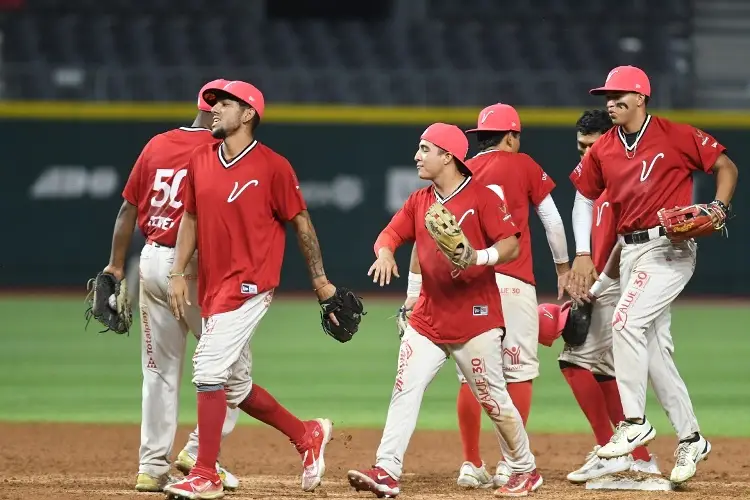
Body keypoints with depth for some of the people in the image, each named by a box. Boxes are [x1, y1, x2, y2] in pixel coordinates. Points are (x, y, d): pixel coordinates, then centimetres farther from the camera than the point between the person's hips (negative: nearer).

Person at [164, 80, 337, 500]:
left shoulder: (273, 166, -9)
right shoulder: (200, 161, 9)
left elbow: (301, 222, -3)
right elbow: (191, 218, 17)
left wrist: (321, 280, -2)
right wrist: (179, 273, 8)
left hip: (251, 284, -8)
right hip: (213, 286, 8)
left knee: (209, 369, -17)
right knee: (235, 385, 13)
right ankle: (308, 435, 32)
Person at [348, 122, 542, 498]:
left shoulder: (482, 197, -8)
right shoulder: (419, 201, 11)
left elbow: (511, 245, -12)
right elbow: (391, 234, 7)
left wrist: (479, 257, -30)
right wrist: (385, 252, -16)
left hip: (475, 319, -6)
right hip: (427, 320, 6)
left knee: (493, 399, 3)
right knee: (405, 391, -8)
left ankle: (525, 470, 19)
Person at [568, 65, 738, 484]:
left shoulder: (675, 136, -9)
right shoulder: (603, 151, 8)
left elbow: (726, 166, -2)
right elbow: (585, 197, 19)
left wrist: (719, 207, -18)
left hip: (671, 247, -7)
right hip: (630, 252, 7)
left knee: (626, 321, -21)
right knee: (655, 345, 8)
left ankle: (635, 422, -13)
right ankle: (690, 438, 18)